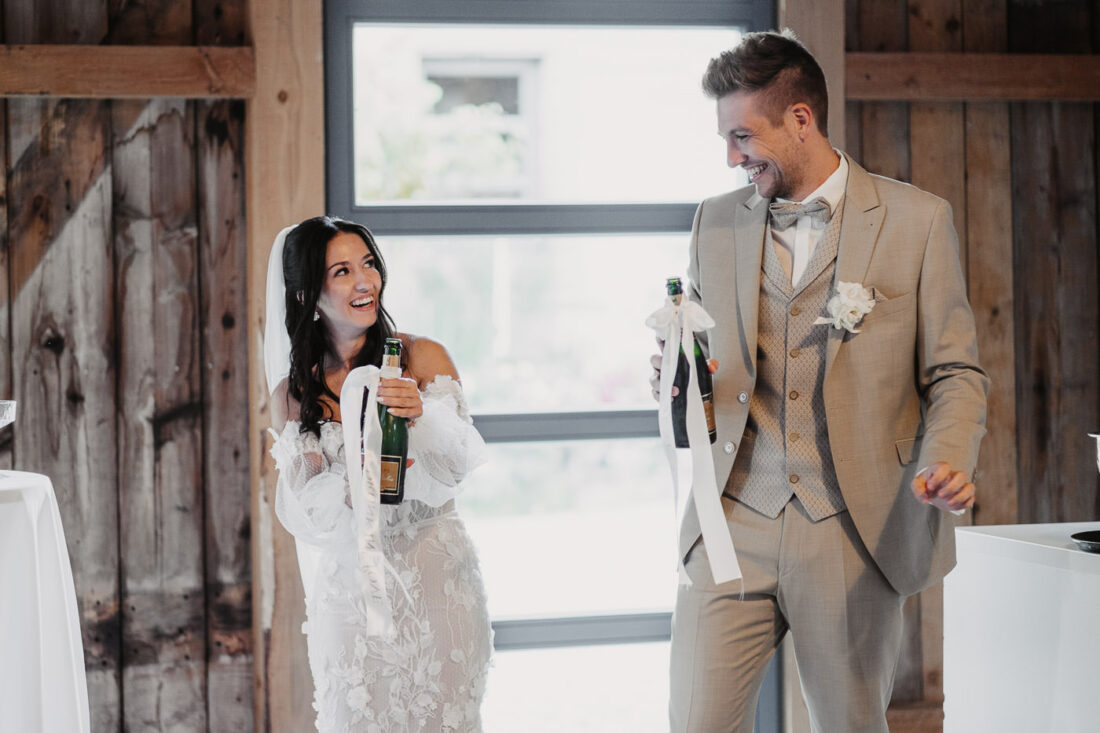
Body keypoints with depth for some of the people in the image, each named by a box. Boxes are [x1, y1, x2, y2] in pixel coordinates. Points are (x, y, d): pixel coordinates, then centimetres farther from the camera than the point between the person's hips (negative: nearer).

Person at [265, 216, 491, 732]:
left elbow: (462, 460, -11)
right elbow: (302, 505, -2)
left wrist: (423, 414, -31)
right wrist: (354, 488, -23)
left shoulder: (423, 357, -1)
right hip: (349, 587, 1)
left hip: (434, 579, -1)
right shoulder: (294, 393, 3)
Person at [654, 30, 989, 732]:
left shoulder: (917, 220, 1)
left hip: (854, 537, -2)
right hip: (733, 526, 2)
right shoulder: (716, 222, 12)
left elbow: (956, 372, 3)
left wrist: (947, 462, -17)